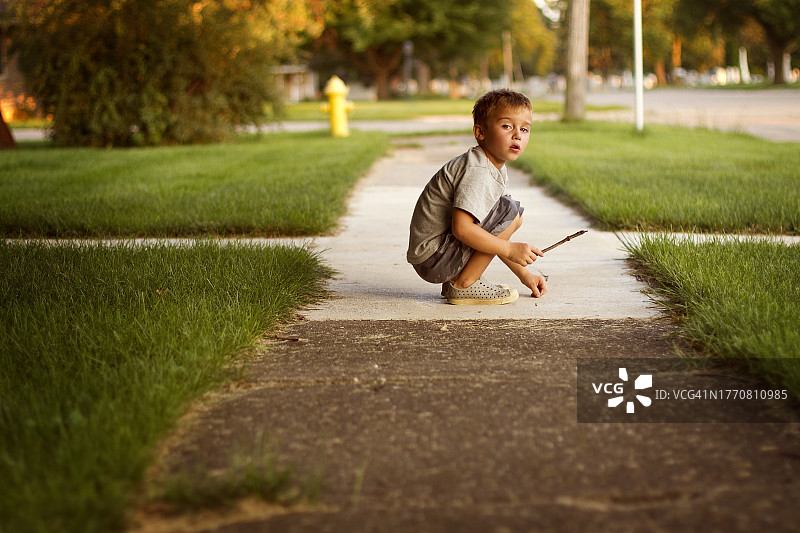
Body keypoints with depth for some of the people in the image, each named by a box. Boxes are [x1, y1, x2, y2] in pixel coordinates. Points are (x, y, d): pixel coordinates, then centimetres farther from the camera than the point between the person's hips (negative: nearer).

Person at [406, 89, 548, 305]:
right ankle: (462, 285, -12)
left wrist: (525, 275, 14)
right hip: (434, 259, -10)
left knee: (513, 220, 22)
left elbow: (498, 233, 18)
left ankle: (456, 279, 12)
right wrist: (510, 249, -21)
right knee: (509, 210, -18)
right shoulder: (477, 172, -20)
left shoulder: (497, 169, 12)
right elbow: (461, 228, -29)